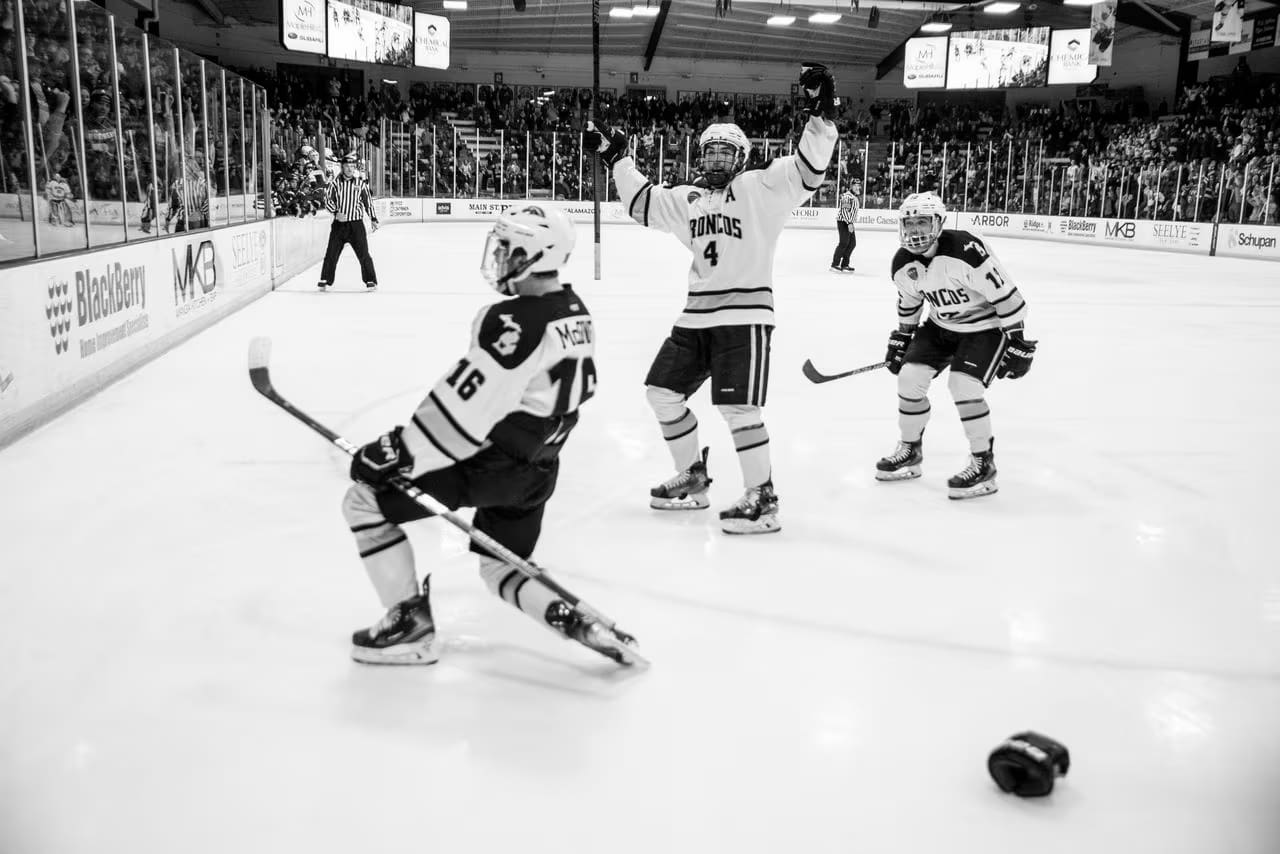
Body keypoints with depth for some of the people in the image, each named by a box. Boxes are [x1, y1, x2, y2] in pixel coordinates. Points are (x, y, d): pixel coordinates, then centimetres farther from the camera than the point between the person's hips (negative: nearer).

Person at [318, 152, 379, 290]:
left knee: (363, 253, -5)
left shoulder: (361, 183, 1)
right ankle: (325, 280, 15)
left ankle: (370, 280, 4)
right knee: (331, 253, 3)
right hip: (339, 223, 1)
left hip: (356, 224, -1)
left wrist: (373, 219, 9)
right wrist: (336, 212, -12)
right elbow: (328, 199, 2)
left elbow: (368, 201, 9)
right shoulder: (335, 182, 0)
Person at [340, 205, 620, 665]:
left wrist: (396, 452, -17)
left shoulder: (514, 321, -24)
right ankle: (574, 616, 4)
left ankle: (410, 624, 5)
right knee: (500, 567, 27)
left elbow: (464, 405, -25)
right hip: (536, 469, 9)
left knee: (365, 501, 3)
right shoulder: (575, 312, 4)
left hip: (491, 462, -9)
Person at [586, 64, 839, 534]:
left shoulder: (762, 187, -2)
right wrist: (616, 158, 23)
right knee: (662, 391, 11)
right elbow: (643, 202, 25)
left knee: (736, 406, -14)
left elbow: (808, 168, -13)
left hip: (744, 315, -8)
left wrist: (821, 114, -24)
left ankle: (763, 498, -1)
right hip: (696, 315, 8)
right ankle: (693, 476, 27)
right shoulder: (689, 198, 17)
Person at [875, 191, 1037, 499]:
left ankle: (983, 464, -4)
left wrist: (1016, 341, -22)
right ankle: (910, 450, 16)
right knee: (910, 375, -5)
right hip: (941, 324, 7)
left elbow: (1006, 295, -25)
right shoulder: (902, 264, -9)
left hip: (986, 325, -7)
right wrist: (901, 338, 17)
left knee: (963, 385, -21)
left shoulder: (966, 250, -31)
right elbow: (908, 304, 12)